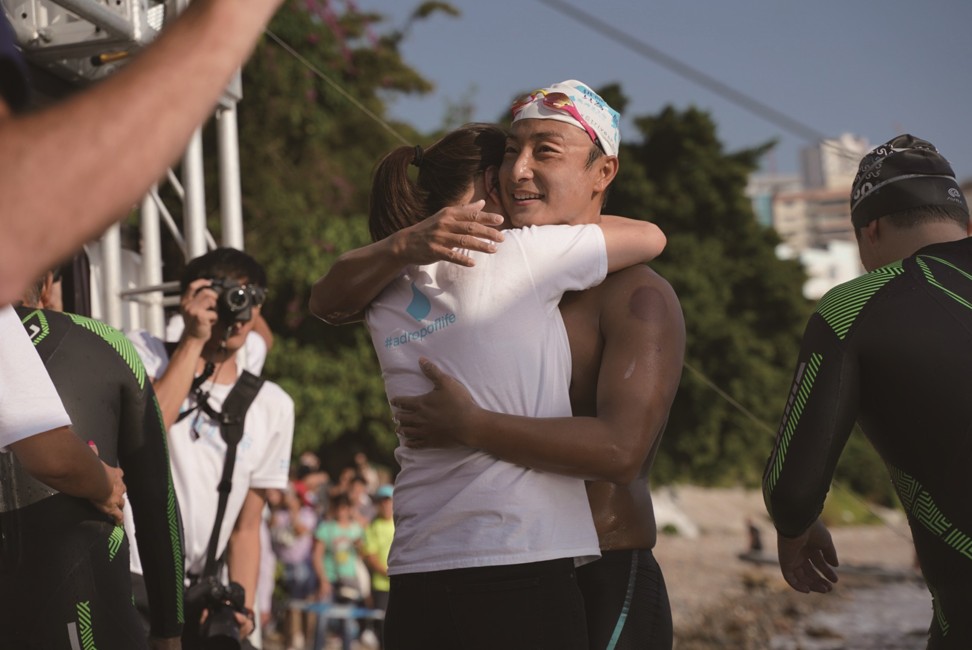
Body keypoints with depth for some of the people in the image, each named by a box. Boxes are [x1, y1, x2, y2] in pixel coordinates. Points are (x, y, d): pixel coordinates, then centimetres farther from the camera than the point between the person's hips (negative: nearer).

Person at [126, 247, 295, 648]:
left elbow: (246, 528, 14)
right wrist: (193, 341, -11)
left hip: (192, 597, 4)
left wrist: (242, 607, -1)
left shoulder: (273, 406, 13)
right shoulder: (144, 353, 6)